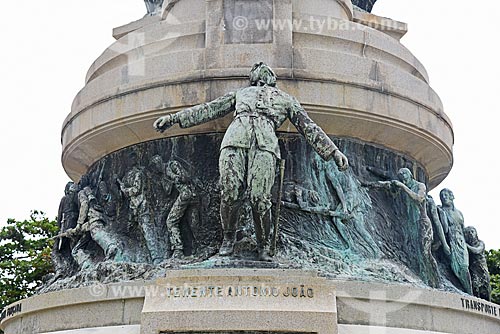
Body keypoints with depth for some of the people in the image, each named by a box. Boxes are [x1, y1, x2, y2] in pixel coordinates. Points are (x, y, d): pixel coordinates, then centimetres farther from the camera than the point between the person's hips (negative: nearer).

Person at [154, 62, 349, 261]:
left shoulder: (285, 99, 33)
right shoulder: (240, 94, 36)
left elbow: (308, 127, 28)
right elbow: (208, 110, 31)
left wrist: (333, 151, 18)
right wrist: (174, 118, 24)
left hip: (265, 144, -1)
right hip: (234, 140, 1)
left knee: (259, 198, -15)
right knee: (230, 195, -12)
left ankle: (263, 246, 2)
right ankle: (228, 237, 12)